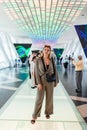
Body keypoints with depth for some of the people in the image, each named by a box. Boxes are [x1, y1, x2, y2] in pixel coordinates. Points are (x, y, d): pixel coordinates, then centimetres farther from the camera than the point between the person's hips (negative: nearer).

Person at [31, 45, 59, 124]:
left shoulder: (52, 60, -1)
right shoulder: (38, 60, -9)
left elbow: (55, 71, 5)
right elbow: (37, 72, -10)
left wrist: (56, 81, 5)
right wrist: (39, 83, -16)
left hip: (50, 82, 3)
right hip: (41, 81, -2)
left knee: (49, 98, 11)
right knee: (39, 99, -2)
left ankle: (47, 113, 32)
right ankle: (35, 116, 12)